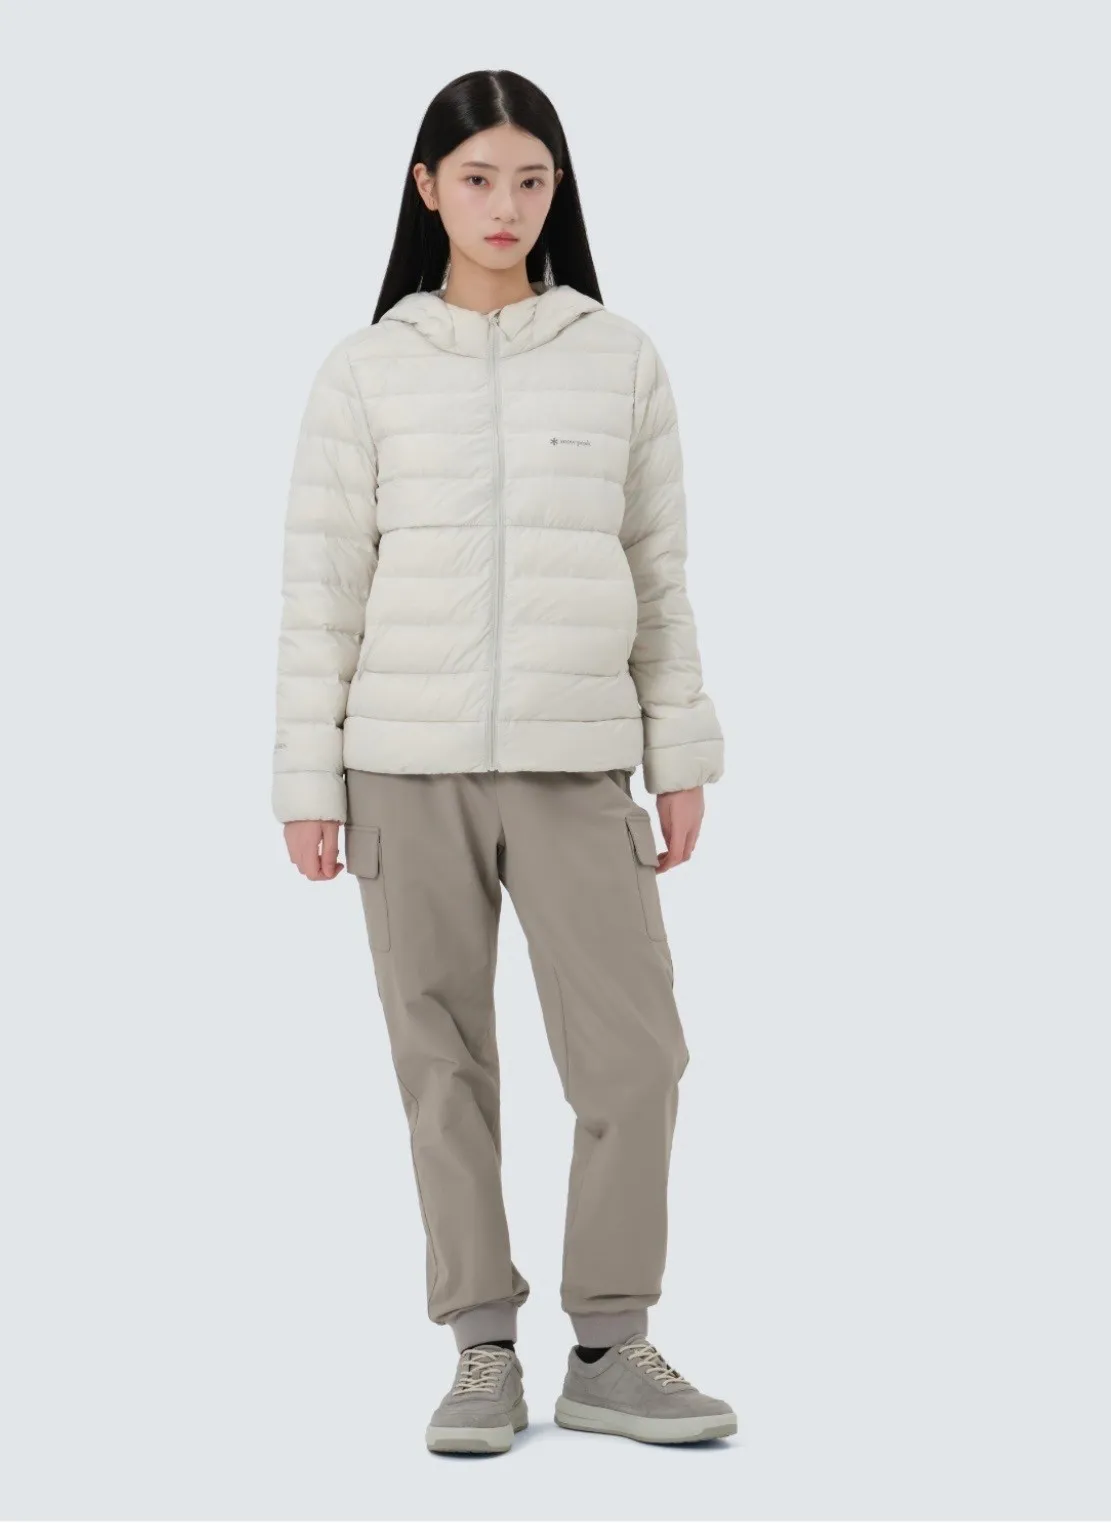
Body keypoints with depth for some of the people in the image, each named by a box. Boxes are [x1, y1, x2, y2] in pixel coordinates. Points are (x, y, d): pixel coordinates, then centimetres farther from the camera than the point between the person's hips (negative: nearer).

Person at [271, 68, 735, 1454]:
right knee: (444, 1062, 4)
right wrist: (306, 781, 0)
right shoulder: (368, 370, 3)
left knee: (634, 1053, -4)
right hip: (409, 765, 0)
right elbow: (323, 581, 3)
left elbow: (659, 568, 9)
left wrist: (680, 755, 6)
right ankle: (484, 1354, 14)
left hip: (575, 763, 1)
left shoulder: (620, 362, 6)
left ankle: (609, 1349, 10)